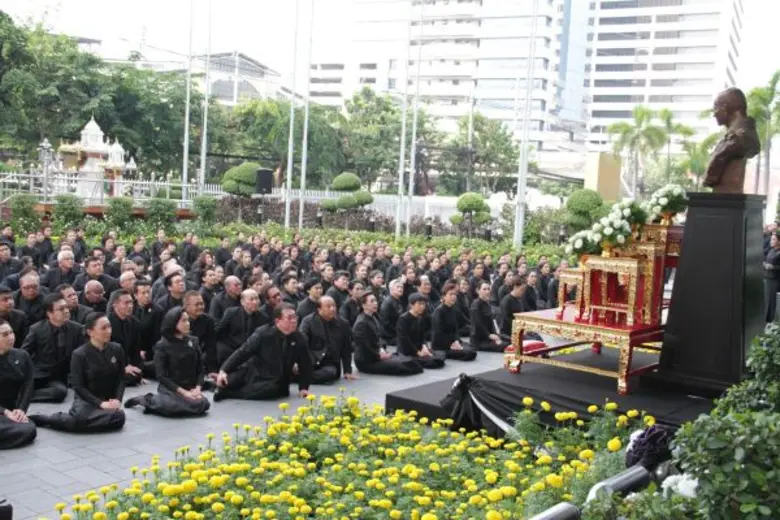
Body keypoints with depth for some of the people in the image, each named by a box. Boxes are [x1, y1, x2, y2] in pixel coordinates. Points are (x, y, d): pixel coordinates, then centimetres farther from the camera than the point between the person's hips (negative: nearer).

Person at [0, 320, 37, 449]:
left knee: (29, 430, -29)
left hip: (12, 409, 5)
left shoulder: (22, 356, 6)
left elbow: (28, 385, 1)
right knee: (23, 431, -35)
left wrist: (21, 409, -14)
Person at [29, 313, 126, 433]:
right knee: (80, 418, -41)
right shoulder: (79, 354, -6)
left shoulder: (117, 349, 5)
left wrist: (117, 400, -10)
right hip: (86, 400, -3)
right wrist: (100, 403, -17)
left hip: (109, 401, 3)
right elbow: (78, 387, -7)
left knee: (119, 418, -35)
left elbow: (121, 379, 7)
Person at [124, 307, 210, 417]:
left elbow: (200, 368, 10)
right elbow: (161, 376, -9)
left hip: (190, 388, 5)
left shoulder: (193, 341, 9)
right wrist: (183, 392, -17)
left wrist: (197, 388, -8)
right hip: (169, 388, -5)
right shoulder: (162, 346, -5)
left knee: (204, 404, -27)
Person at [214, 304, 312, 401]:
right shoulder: (263, 333, -14)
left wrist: (303, 388, -2)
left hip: (273, 382, 2)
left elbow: (305, 365, 3)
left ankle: (227, 393, -17)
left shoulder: (299, 340, -8)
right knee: (226, 382, -27)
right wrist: (223, 370, -20)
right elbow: (243, 352, -13)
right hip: (252, 371, -2)